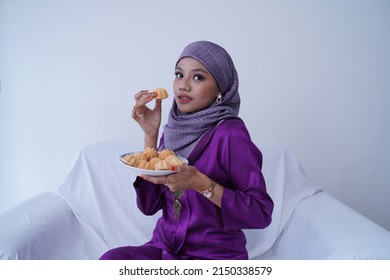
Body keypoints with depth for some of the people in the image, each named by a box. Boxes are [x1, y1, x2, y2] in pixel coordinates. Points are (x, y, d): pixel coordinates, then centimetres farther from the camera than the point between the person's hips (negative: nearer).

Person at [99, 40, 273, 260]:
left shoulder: (230, 134, -14)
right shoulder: (175, 130, 3)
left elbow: (261, 213, -14)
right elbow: (149, 205, 0)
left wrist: (201, 184, -26)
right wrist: (151, 135, -7)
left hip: (215, 255, -4)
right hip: (164, 247, 4)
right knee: (111, 259, -25)